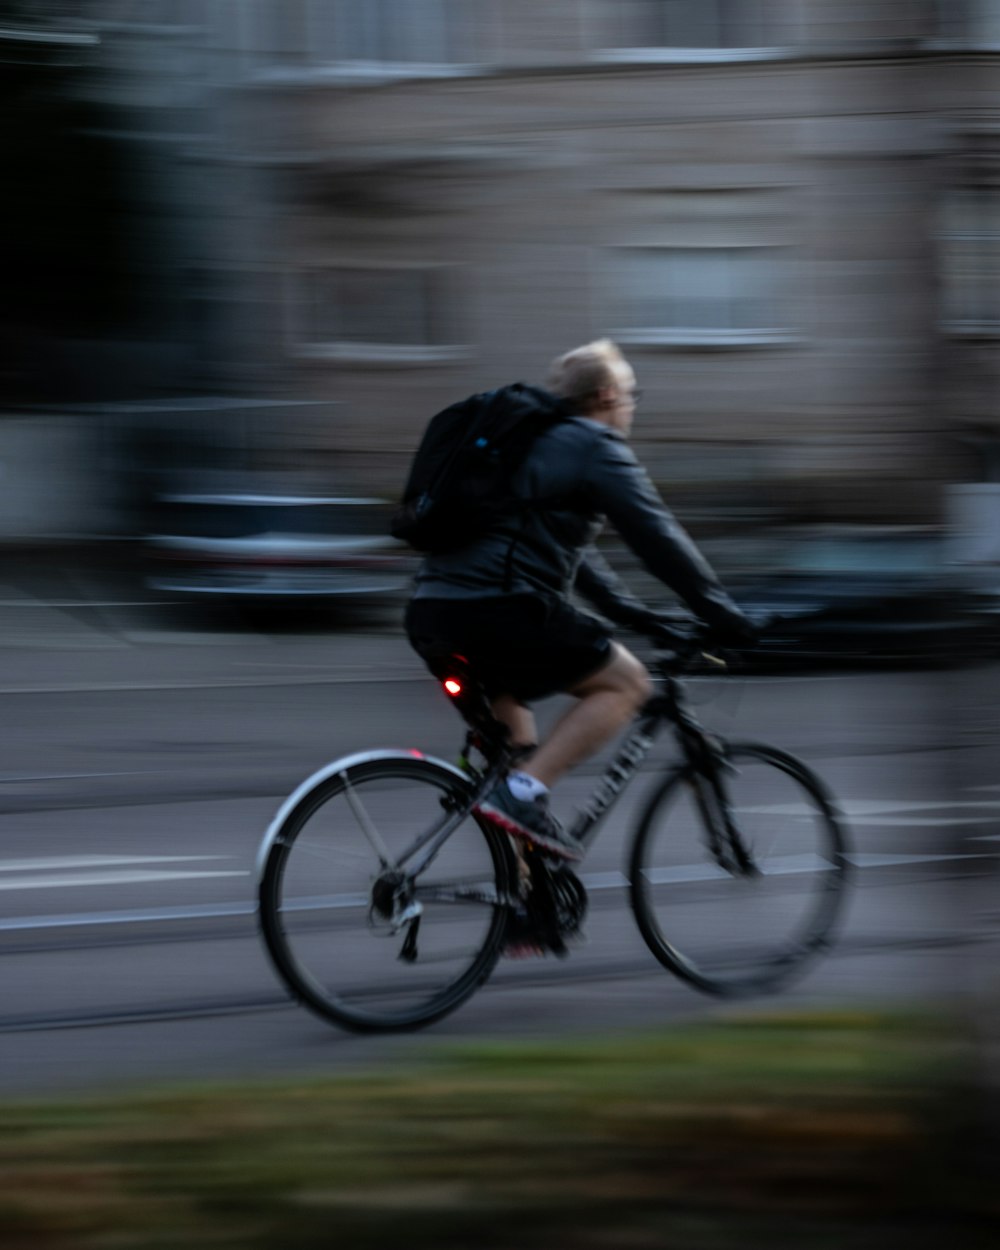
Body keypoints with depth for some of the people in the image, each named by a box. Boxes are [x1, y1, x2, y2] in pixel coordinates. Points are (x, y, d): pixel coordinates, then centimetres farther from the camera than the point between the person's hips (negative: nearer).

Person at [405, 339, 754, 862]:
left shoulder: (532, 441, 30)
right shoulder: (597, 448, 2)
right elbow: (658, 538, -2)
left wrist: (631, 611, 39)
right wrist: (722, 614, 5)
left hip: (431, 614, 9)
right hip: (498, 612, -9)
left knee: (507, 701, 33)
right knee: (625, 682, 5)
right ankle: (523, 794, -10)